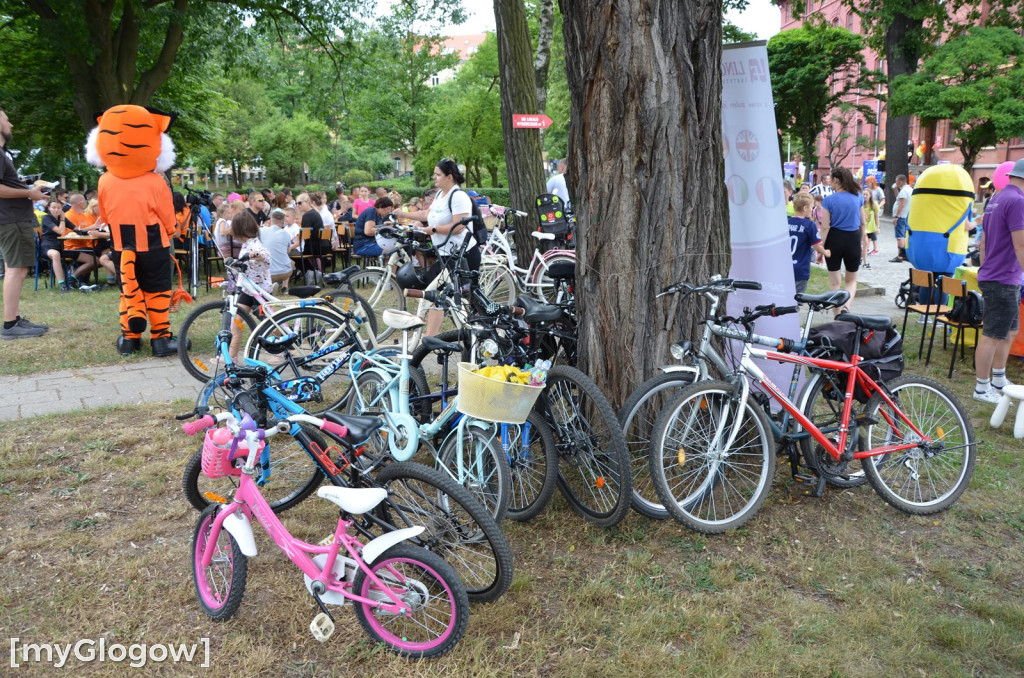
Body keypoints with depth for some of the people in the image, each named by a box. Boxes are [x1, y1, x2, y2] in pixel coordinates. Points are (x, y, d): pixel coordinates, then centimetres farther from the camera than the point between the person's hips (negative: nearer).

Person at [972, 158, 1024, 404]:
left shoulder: (997, 199, 13)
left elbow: (984, 242, 19)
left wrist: (986, 271, 25)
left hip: (991, 277, 10)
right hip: (1003, 281, -10)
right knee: (992, 335, -1)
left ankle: (998, 381, 30)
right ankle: (982, 389, 7)